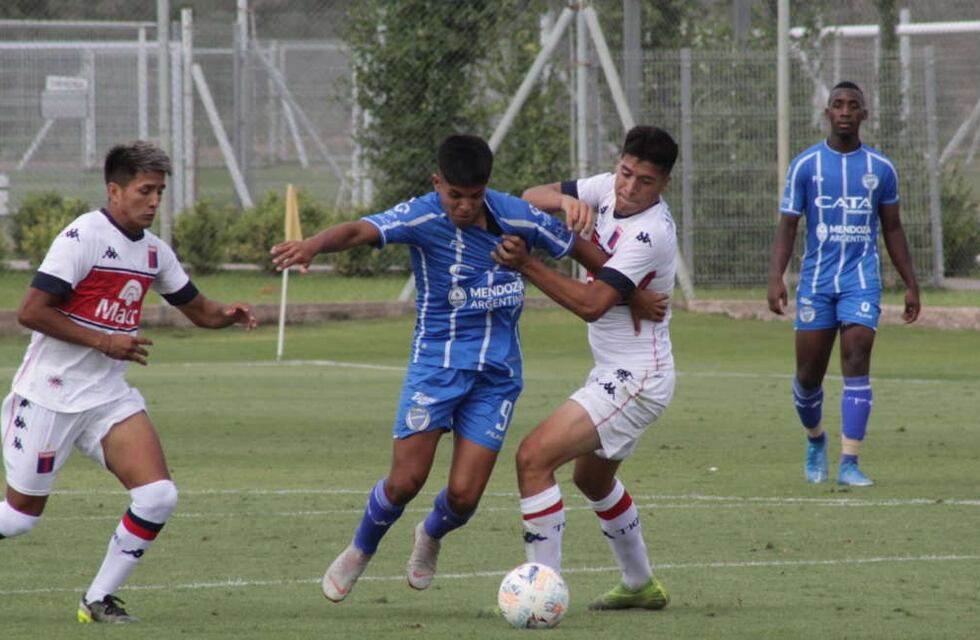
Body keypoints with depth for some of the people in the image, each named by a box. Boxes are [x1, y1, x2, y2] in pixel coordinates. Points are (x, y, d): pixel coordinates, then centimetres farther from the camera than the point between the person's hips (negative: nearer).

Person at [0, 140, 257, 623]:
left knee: (159, 497, -11)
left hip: (108, 397, 6)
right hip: (49, 397, -6)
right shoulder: (83, 237, -15)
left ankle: (99, 599, 2)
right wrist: (104, 341, -22)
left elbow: (198, 310, 18)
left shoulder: (153, 251, 7)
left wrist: (227, 313, -5)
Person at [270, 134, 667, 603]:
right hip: (436, 362, -2)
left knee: (464, 495, -4)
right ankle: (359, 552, 21)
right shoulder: (422, 217, -15)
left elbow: (578, 247, 11)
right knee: (406, 480, -10)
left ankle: (431, 537, 33)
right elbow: (361, 231, -32)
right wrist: (313, 245, -53)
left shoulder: (516, 216, -5)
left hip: (497, 373, 2)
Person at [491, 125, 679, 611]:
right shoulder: (609, 189, 0)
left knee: (534, 457, -20)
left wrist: (527, 264, -32)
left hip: (636, 379, -10)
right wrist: (564, 200, -18)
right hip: (614, 372, 10)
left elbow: (592, 304, -30)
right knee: (592, 478, 29)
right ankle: (641, 585, 46)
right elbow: (531, 197, 5)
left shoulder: (649, 234, -25)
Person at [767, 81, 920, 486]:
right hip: (816, 281, 0)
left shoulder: (880, 168, 6)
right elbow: (787, 225, 0)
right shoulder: (805, 165, 2)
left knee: (857, 364, -14)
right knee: (809, 373, 4)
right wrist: (776, 277, -13)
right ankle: (815, 439, 34)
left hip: (862, 280, 0)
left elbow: (893, 230, 15)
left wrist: (910, 284, 12)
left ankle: (849, 463, -16)